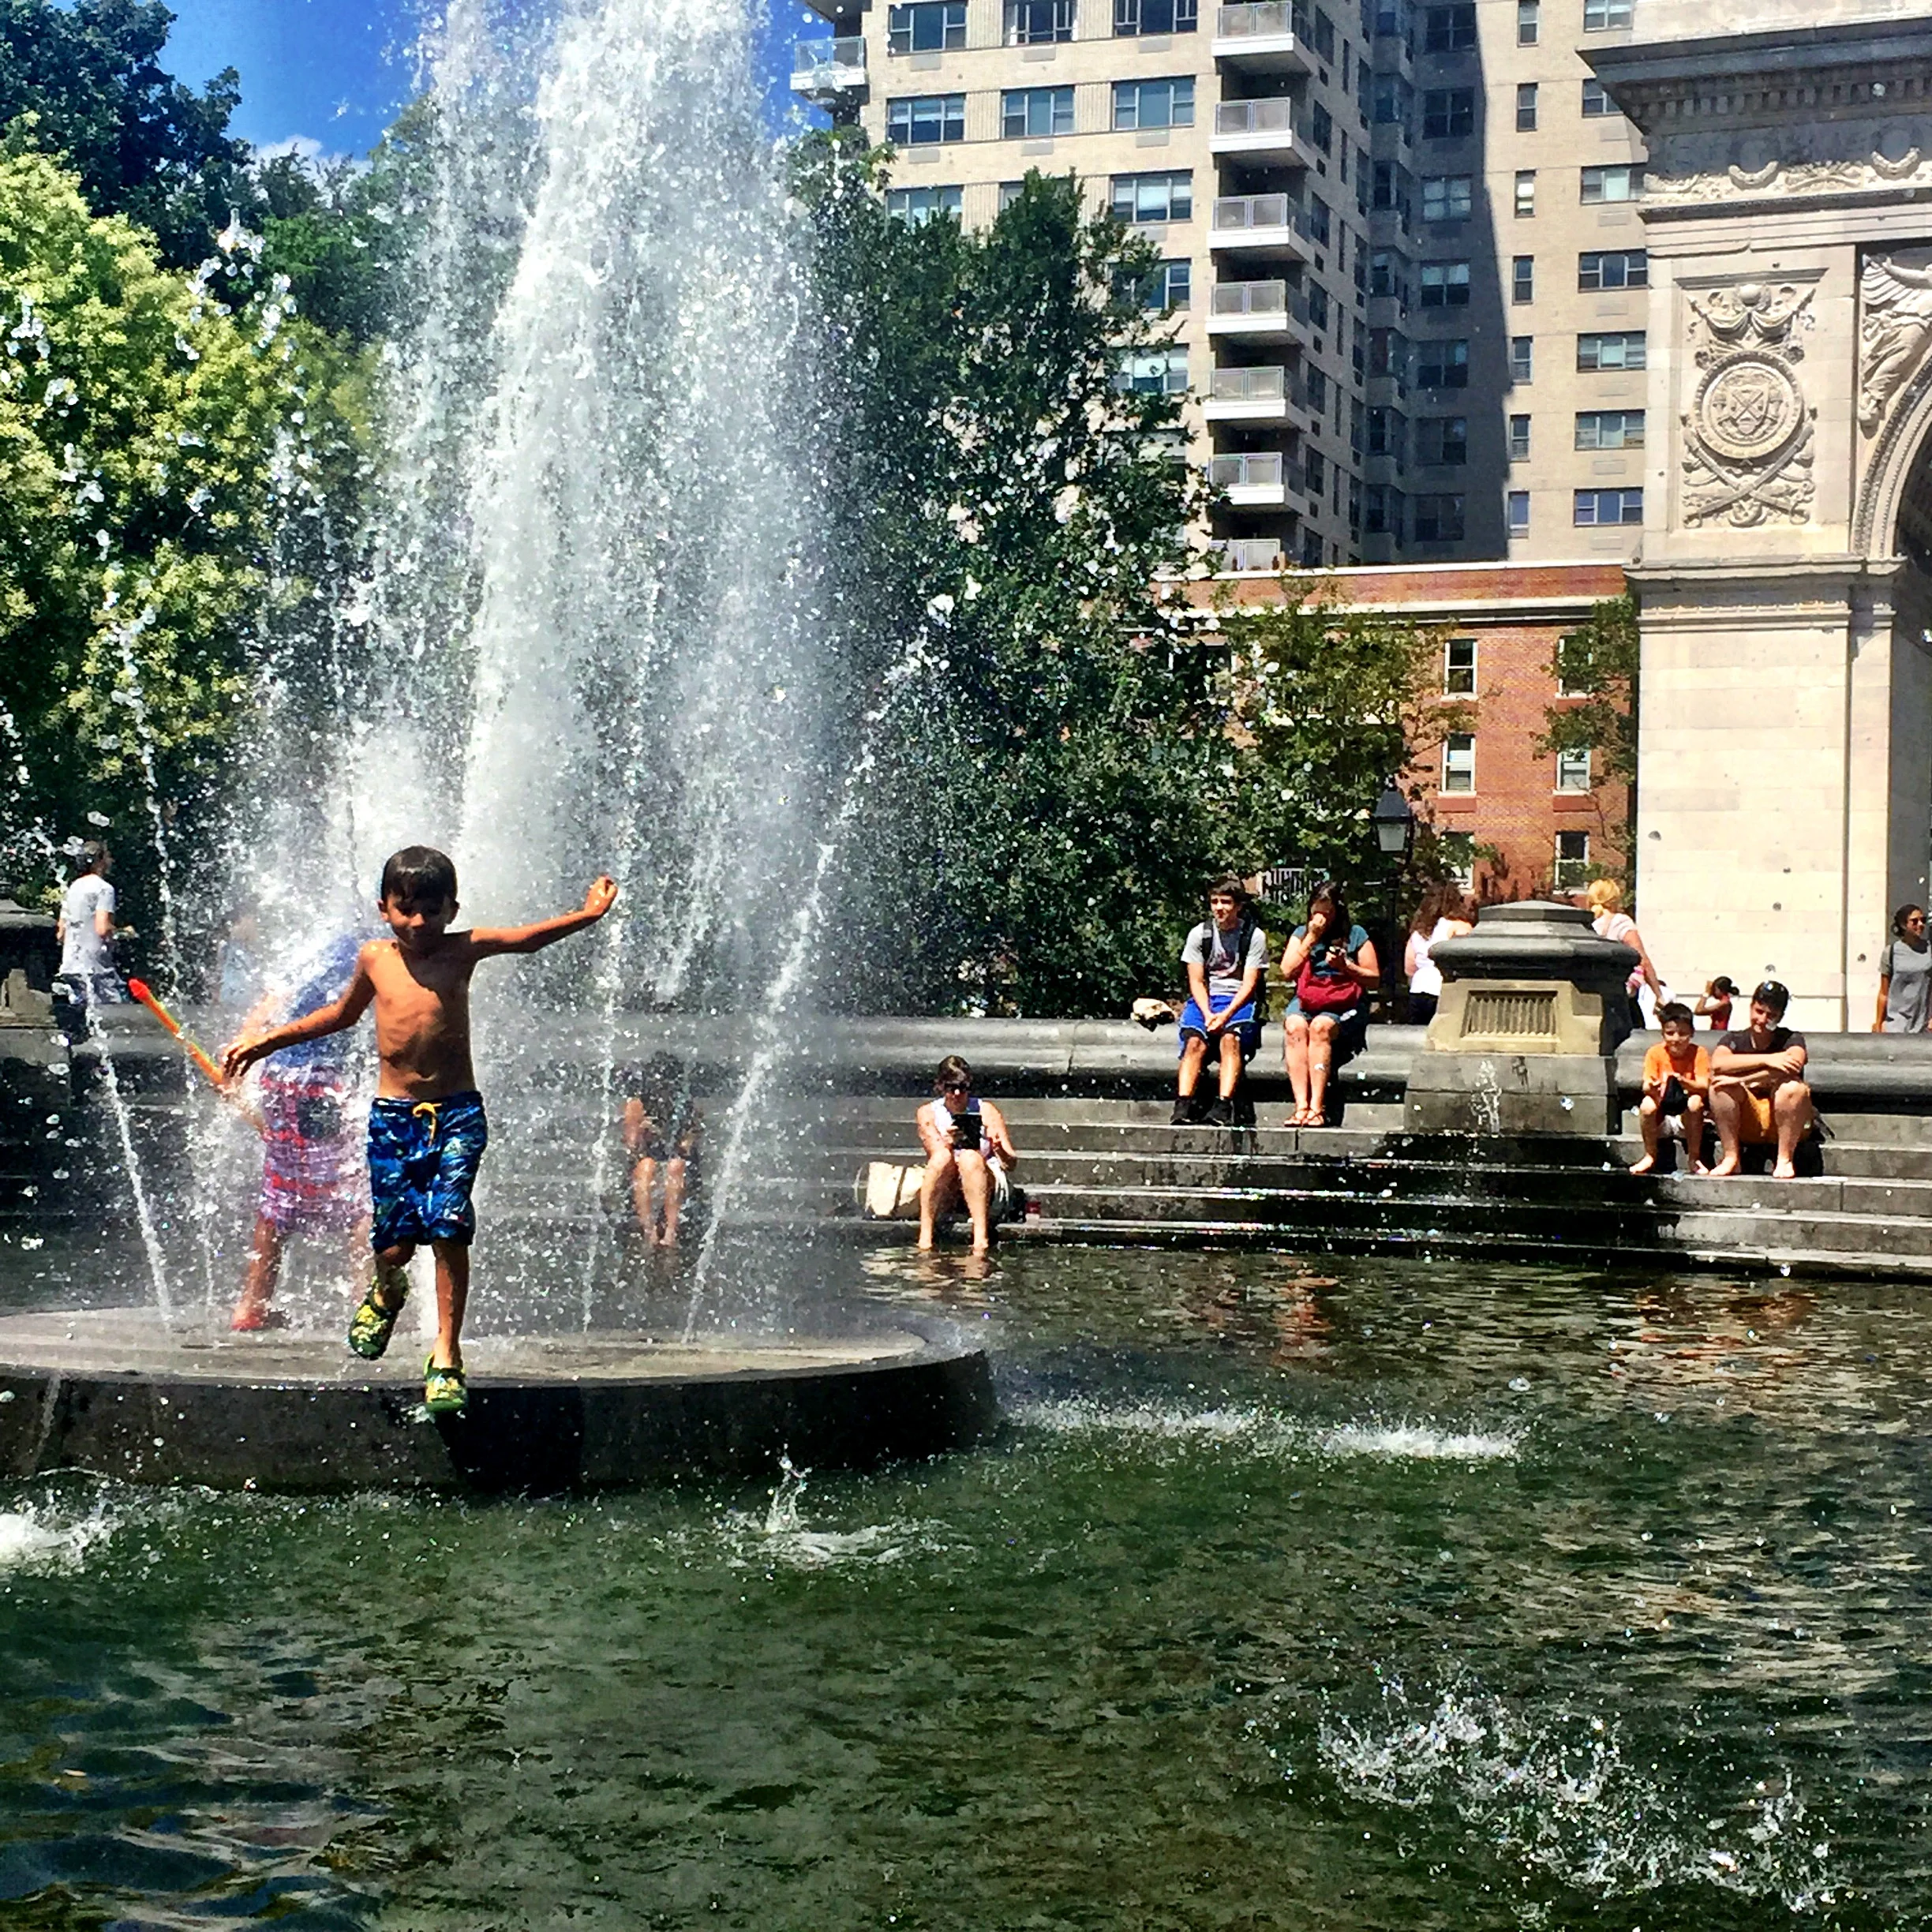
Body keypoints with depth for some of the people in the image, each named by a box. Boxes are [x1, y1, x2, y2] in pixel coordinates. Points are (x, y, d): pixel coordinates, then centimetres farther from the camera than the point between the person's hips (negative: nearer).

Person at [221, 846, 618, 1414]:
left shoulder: (462, 951, 0)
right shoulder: (374, 959, 6)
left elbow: (528, 938, -9)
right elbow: (342, 1014, 23)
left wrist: (587, 915, -25)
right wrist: (265, 1042, 26)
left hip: (457, 1113, -2)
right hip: (392, 1114, 2)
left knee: (448, 1227, -13)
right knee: (395, 1243, -2)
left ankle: (446, 1356, 0)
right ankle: (387, 1291, 37)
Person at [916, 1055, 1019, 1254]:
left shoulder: (986, 1112, -2)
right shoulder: (929, 1113, 1)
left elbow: (1011, 1165, -7)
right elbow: (937, 1155, -13)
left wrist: (1000, 1150, -31)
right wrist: (946, 1143, -36)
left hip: (985, 1187, -1)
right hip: (943, 1193, 1)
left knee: (970, 1157, -30)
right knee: (943, 1156, -29)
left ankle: (981, 1236, -38)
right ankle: (925, 1235, -34)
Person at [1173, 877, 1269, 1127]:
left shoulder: (1254, 936, 2)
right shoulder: (1199, 934, 8)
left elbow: (1249, 984, -4)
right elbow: (1196, 981, 4)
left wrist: (1226, 1015, -20)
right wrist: (1207, 1014, -15)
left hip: (1240, 1001, -2)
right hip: (1204, 1000, 2)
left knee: (1230, 1039, -33)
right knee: (1194, 1041, -28)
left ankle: (1223, 1107, -44)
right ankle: (1183, 1105, -39)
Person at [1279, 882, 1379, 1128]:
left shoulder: (1355, 935, 9)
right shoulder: (1301, 933, 16)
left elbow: (1374, 980, 7)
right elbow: (1287, 973, 2)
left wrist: (1346, 966, -9)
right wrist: (1311, 938, -1)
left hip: (1345, 1006, -2)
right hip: (1306, 1001, 2)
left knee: (1320, 1027, -35)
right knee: (1295, 1026, -33)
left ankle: (1317, 1107, -39)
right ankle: (1301, 1105, -40)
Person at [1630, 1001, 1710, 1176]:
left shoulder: (1699, 1054, -8)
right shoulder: (1655, 1053, -5)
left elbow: (1704, 1087, -18)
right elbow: (1646, 1086, -13)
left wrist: (1684, 1083, -39)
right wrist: (1651, 1087, -38)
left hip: (1687, 1116, -1)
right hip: (1661, 1118, 1)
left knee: (1695, 1102, -33)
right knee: (1647, 1104, -30)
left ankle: (1694, 1158, -18)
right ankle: (1650, 1156, -10)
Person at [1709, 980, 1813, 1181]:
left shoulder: (1791, 1040, 0)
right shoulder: (1735, 1040, 3)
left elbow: (1794, 1064, -24)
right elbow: (1717, 1064, -20)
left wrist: (1742, 1079, -28)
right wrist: (1767, 1059, -28)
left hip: (1782, 1123, -1)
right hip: (1745, 1125, 1)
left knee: (1793, 1087, -30)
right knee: (1720, 1084, -23)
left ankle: (1785, 1159, -18)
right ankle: (1731, 1158, -17)